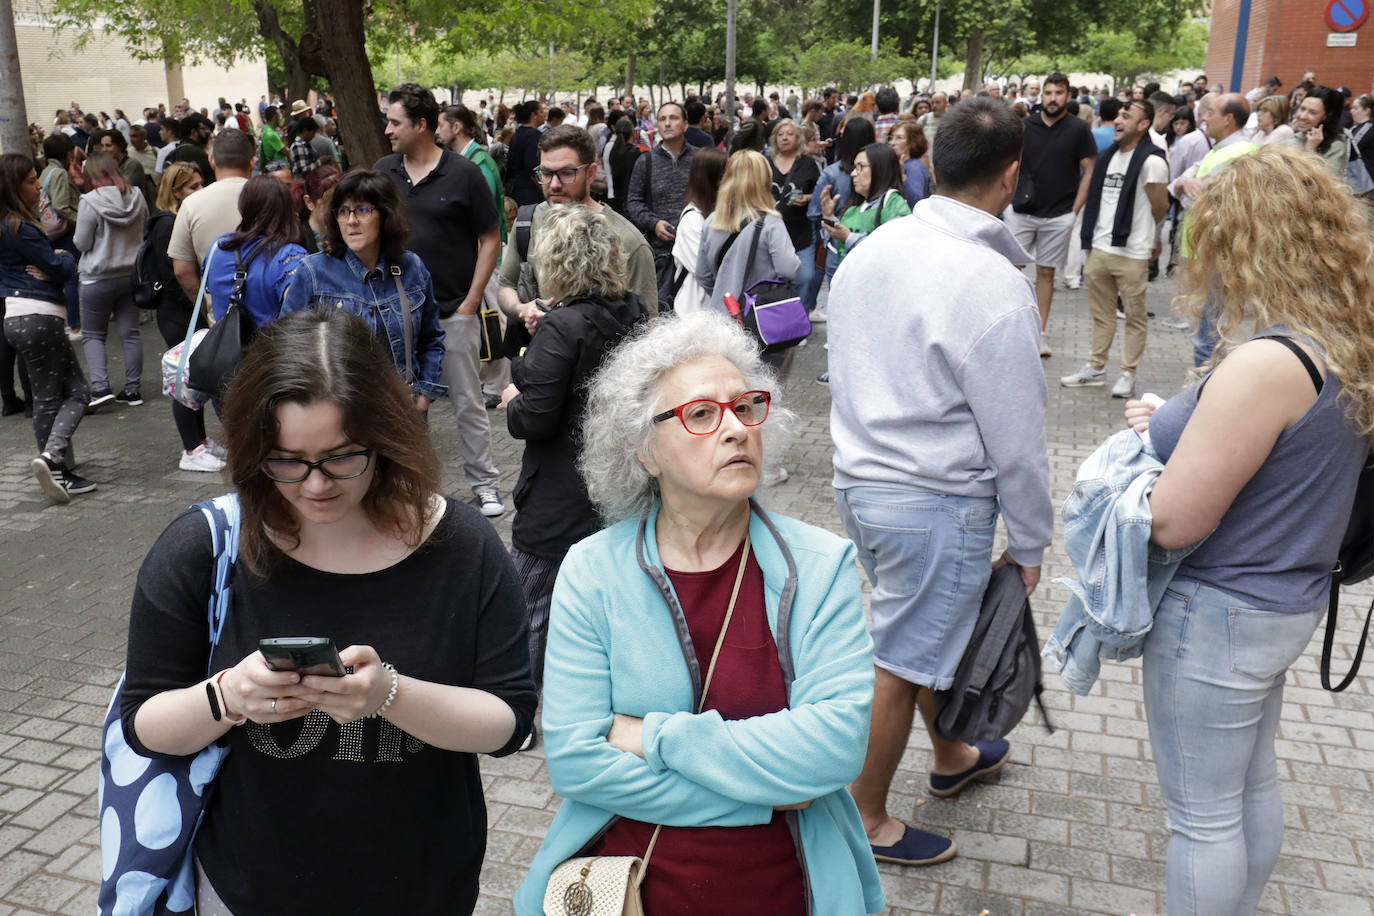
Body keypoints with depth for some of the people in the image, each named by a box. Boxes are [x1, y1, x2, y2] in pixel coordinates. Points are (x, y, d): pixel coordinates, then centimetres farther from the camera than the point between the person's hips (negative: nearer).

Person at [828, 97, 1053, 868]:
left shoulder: (871, 249, -1)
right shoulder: (995, 285, -22)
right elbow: (1016, 438, -16)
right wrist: (1031, 543, -3)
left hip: (859, 477, 8)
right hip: (937, 502, -8)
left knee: (936, 626, 27)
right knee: (901, 663, 9)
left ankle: (952, 757, 50)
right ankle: (867, 820, 27)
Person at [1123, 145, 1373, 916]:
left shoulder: (1267, 364, -28)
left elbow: (1173, 522, -24)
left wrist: (1149, 436, -6)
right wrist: (1180, 426, 2)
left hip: (1222, 615, -9)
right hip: (1289, 598, 9)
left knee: (1203, 814, 10)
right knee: (1254, 784, 26)